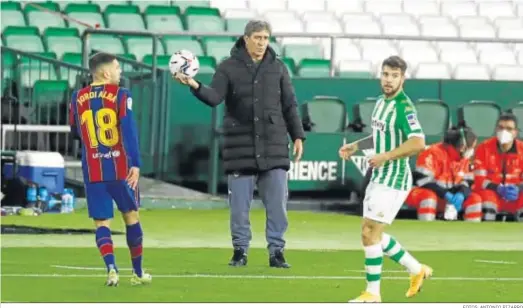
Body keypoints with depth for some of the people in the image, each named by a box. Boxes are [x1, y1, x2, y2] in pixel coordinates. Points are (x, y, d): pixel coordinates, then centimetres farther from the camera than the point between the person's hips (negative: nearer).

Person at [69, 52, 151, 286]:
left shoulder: (78, 99, 5)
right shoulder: (121, 95, -6)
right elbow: (129, 130, -16)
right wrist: (135, 164, -19)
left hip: (92, 170, 2)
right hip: (120, 168, -2)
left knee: (101, 222, 3)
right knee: (131, 215, 14)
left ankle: (111, 267, -20)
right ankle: (138, 272, 22)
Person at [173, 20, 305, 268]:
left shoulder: (277, 68, 8)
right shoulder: (229, 68, 1)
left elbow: (290, 106, 12)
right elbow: (214, 97, -11)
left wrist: (298, 136, 7)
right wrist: (195, 86, -30)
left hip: (273, 147, 1)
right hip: (240, 147, -1)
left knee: (277, 203, 0)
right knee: (239, 204, 3)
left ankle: (276, 251, 7)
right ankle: (240, 250, 14)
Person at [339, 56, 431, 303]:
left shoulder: (404, 107, -17)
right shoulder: (381, 103, 11)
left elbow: (418, 143, -28)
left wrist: (385, 157, -26)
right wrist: (356, 146, 14)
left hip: (393, 181, -10)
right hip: (379, 178, 10)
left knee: (369, 233, -9)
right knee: (374, 235, 15)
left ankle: (372, 293, 0)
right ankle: (417, 270, 28)